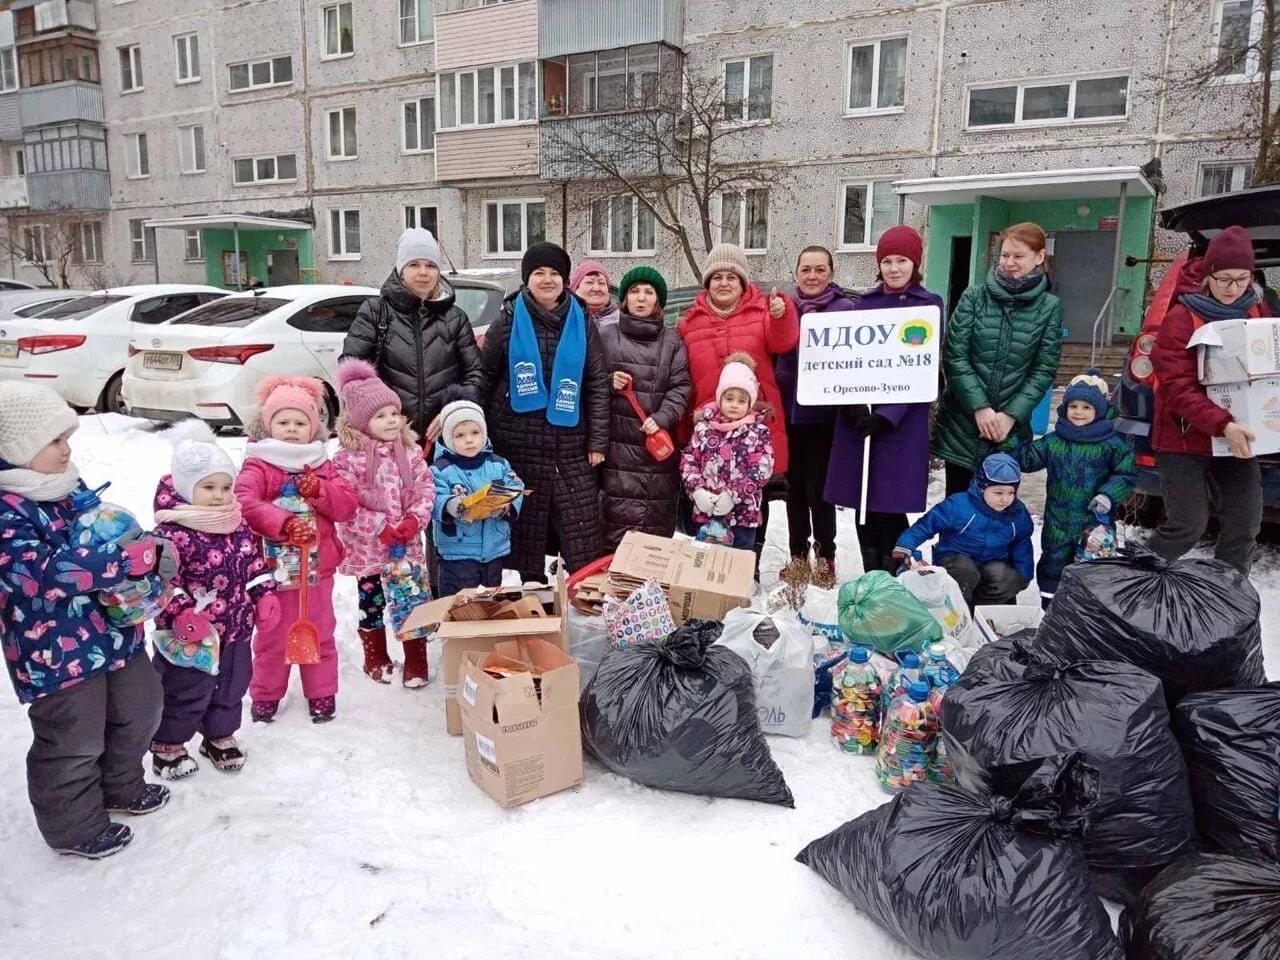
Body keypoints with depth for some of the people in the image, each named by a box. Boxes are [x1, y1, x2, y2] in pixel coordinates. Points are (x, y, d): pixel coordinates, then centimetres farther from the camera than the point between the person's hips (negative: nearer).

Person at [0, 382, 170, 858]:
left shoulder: (66, 484, 4)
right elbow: (47, 573, -30)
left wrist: (143, 548, -3)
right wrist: (131, 558, -33)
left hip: (113, 629, 8)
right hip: (57, 650, -8)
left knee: (139, 709, 22)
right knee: (73, 743, 8)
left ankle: (121, 788, 47)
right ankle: (75, 827, 32)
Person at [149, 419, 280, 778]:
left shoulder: (239, 525, 2)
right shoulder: (172, 532, -20)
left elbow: (255, 562, 11)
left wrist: (266, 596, 5)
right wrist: (181, 614, -27)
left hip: (237, 627, 7)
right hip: (192, 636, -6)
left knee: (232, 687, 20)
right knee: (185, 693, 9)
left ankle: (220, 736, 40)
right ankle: (167, 746, 30)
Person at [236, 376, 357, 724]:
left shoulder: (323, 467, 6)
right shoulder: (257, 465, -7)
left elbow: (347, 506, -3)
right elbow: (243, 503, -25)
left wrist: (318, 490, -20)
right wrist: (283, 523, -37)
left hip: (317, 566, 3)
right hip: (273, 566, -3)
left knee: (319, 633, 14)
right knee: (272, 636, 11)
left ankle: (322, 693, 29)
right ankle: (266, 695, 29)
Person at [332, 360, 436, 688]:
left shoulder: (410, 452, 1)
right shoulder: (349, 458, -12)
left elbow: (426, 489, 0)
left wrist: (414, 520, -16)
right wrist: (381, 528, -19)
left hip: (408, 545, 3)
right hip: (368, 547, -3)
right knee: (372, 605, 13)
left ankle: (416, 662, 21)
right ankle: (376, 659, 31)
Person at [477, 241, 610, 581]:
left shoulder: (581, 322, 6)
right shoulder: (509, 321, 2)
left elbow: (598, 384, 5)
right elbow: (485, 379, 5)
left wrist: (598, 441, 0)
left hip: (571, 446, 1)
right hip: (518, 444, 0)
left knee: (584, 540, -2)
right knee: (525, 531, 7)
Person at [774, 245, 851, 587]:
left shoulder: (845, 308, -3)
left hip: (823, 413, -4)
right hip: (788, 410, 4)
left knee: (818, 486, 0)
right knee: (794, 485, 12)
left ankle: (825, 558, 17)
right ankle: (799, 556, 25)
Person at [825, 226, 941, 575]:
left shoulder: (930, 305, 4)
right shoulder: (865, 303, 13)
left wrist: (887, 414, -16)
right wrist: (852, 403, -11)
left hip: (901, 421, -3)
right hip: (857, 416, 3)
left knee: (890, 506, -6)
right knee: (863, 505, 6)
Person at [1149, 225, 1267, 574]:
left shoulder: (1258, 313, 6)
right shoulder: (1180, 319, -12)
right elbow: (1179, 389, -19)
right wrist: (1222, 425, -33)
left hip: (1236, 439, 6)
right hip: (1184, 439, -5)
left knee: (1245, 525, 5)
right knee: (1188, 526, -7)